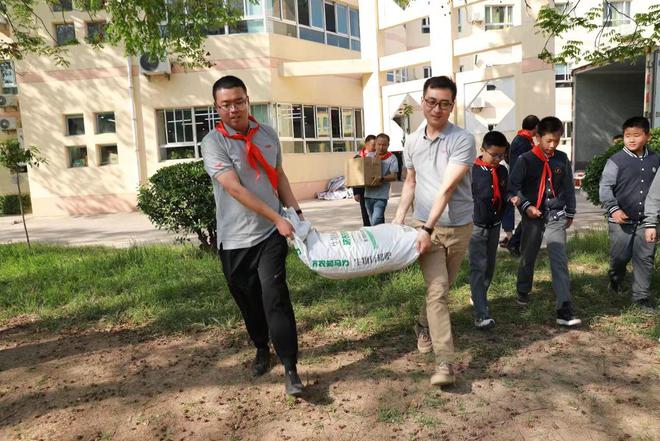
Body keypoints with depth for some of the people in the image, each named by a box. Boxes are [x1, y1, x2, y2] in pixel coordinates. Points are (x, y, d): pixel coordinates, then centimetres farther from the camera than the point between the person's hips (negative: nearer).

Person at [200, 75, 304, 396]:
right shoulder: (213, 142, -9)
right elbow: (235, 189, -17)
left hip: (269, 235, 1)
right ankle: (261, 349, 39)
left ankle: (290, 369, -4)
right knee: (248, 301, 14)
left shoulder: (268, 134, 5)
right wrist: (277, 218, -19)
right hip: (235, 239, -1)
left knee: (275, 297, -10)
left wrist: (295, 211, 8)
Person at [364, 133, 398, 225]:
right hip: (368, 194, 5)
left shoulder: (392, 158, -4)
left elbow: (393, 176, -11)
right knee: (372, 221, 15)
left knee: (375, 222, -17)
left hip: (381, 196, -5)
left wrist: (381, 179, -27)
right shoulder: (369, 155, 10)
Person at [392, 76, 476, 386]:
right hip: (426, 227, 1)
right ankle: (445, 362, -5)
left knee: (442, 288, 15)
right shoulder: (412, 141, 3)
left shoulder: (462, 140, -13)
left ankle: (424, 326, 43)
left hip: (459, 227, -1)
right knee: (437, 291, -8)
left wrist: (428, 227, -26)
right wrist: (399, 216, 6)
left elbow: (447, 188, -21)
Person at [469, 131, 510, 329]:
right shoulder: (472, 170, -14)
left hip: (494, 226, 6)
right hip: (476, 226, -6)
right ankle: (481, 314, -12)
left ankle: (479, 297, 35)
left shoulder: (502, 171, 5)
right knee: (478, 267, -9)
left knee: (489, 266, 15)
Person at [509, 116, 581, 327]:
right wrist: (526, 206, -21)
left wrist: (570, 213, 16)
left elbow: (568, 187, 13)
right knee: (528, 257, 14)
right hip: (532, 217, -2)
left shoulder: (562, 159, 4)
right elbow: (513, 186, -7)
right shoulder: (525, 159, -6)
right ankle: (523, 291, 40)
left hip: (556, 217, 2)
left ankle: (564, 311, -7)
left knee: (560, 261, -6)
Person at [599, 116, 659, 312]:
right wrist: (614, 209, -19)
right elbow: (605, 187, -9)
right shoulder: (616, 161, -6)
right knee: (620, 255, 6)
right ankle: (616, 280, 36)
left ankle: (641, 295, 16)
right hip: (621, 220, -3)